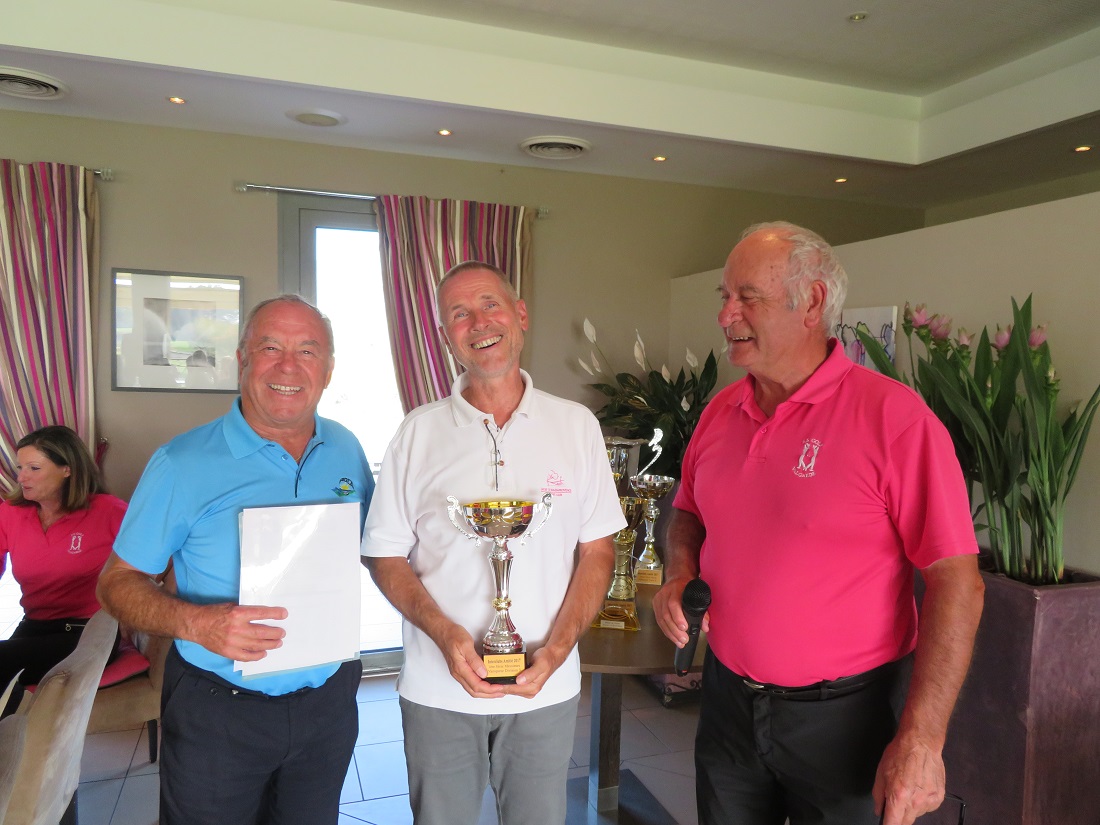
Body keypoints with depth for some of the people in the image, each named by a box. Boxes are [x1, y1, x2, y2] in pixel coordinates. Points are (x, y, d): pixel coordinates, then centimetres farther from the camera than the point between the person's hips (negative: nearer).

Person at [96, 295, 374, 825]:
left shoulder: (347, 451, -1)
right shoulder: (182, 464, -13)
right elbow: (118, 582, -7)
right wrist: (193, 621, -26)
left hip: (328, 700, 4)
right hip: (217, 713, -3)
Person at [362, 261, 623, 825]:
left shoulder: (577, 425, -1)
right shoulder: (419, 433, -2)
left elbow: (597, 550, 1)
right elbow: (383, 555, 0)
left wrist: (556, 650, -11)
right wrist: (445, 634, -14)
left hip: (546, 691, 1)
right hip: (438, 689, 0)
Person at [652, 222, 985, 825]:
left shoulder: (892, 416, -17)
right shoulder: (720, 412, 1)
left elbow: (956, 581, -16)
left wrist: (921, 740, -18)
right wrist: (679, 578, -3)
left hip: (843, 715, -5)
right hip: (728, 700, 5)